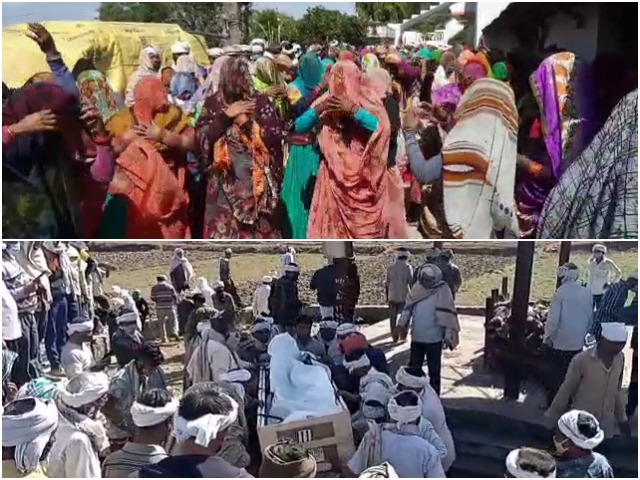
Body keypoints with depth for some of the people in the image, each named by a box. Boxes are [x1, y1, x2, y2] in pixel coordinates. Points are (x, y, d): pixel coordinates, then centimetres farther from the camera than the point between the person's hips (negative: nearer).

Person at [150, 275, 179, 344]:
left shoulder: (154, 288, 3)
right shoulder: (170, 286, 2)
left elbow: (153, 298, 2)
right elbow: (175, 296, 0)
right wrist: (175, 303, 17)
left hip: (160, 307, 1)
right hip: (170, 307, -1)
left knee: (161, 323, 9)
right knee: (173, 320, 11)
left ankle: (164, 338, 6)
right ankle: (174, 331, -10)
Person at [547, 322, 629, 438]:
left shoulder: (620, 359, -5)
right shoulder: (581, 360, -21)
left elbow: (616, 391, 10)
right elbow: (566, 391, -10)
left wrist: (621, 417, 15)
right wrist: (552, 418, -4)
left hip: (606, 422, 4)